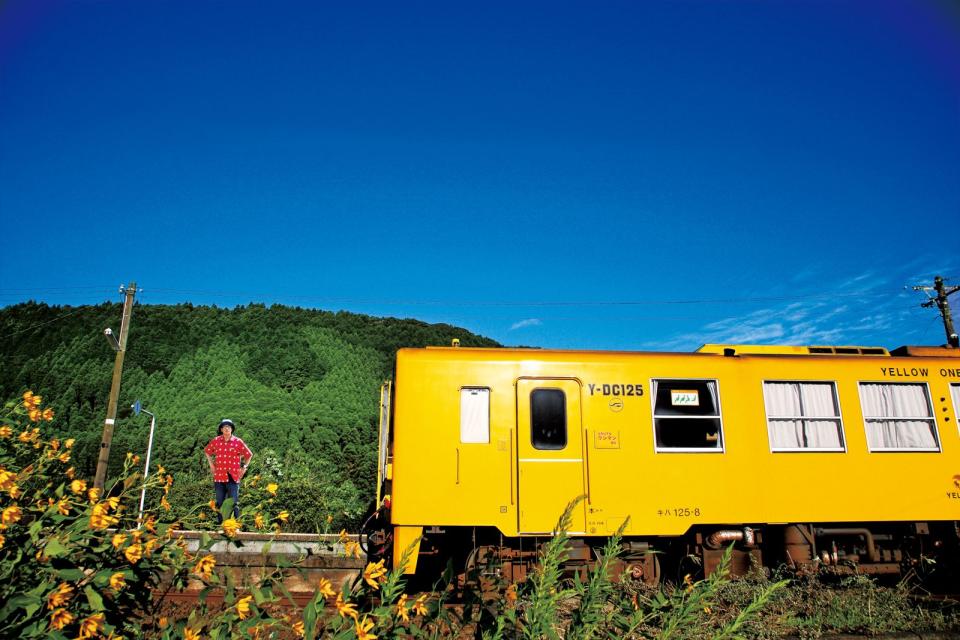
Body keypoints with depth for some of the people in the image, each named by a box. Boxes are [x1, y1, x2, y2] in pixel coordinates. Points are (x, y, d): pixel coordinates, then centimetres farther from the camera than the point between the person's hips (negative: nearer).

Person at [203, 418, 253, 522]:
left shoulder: (238, 442, -2)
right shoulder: (216, 441, 4)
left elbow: (249, 455, 8)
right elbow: (207, 452, 23)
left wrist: (244, 467, 3)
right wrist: (211, 465, 15)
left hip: (233, 477, -3)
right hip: (219, 477, 3)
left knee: (233, 503, -2)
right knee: (220, 503, 11)